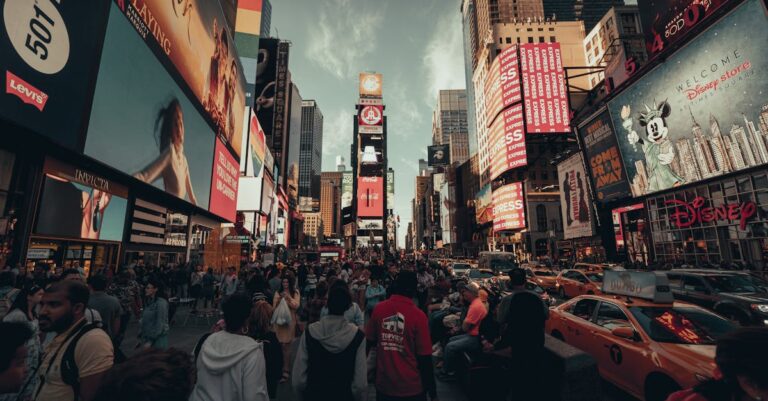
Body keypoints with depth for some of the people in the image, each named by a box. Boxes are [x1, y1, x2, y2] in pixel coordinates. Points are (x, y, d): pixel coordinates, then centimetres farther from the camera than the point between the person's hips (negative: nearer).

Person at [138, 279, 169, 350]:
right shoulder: (149, 302, 8)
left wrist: (150, 341, -14)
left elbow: (160, 324, -17)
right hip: (146, 337, 7)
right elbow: (144, 321, 13)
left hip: (157, 339, -7)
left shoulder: (161, 303, -16)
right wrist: (140, 338, 10)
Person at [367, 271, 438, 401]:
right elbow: (425, 358, -14)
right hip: (411, 387, -2)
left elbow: (369, 342, 3)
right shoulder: (418, 315, -18)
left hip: (383, 384, 3)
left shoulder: (379, 308, -10)